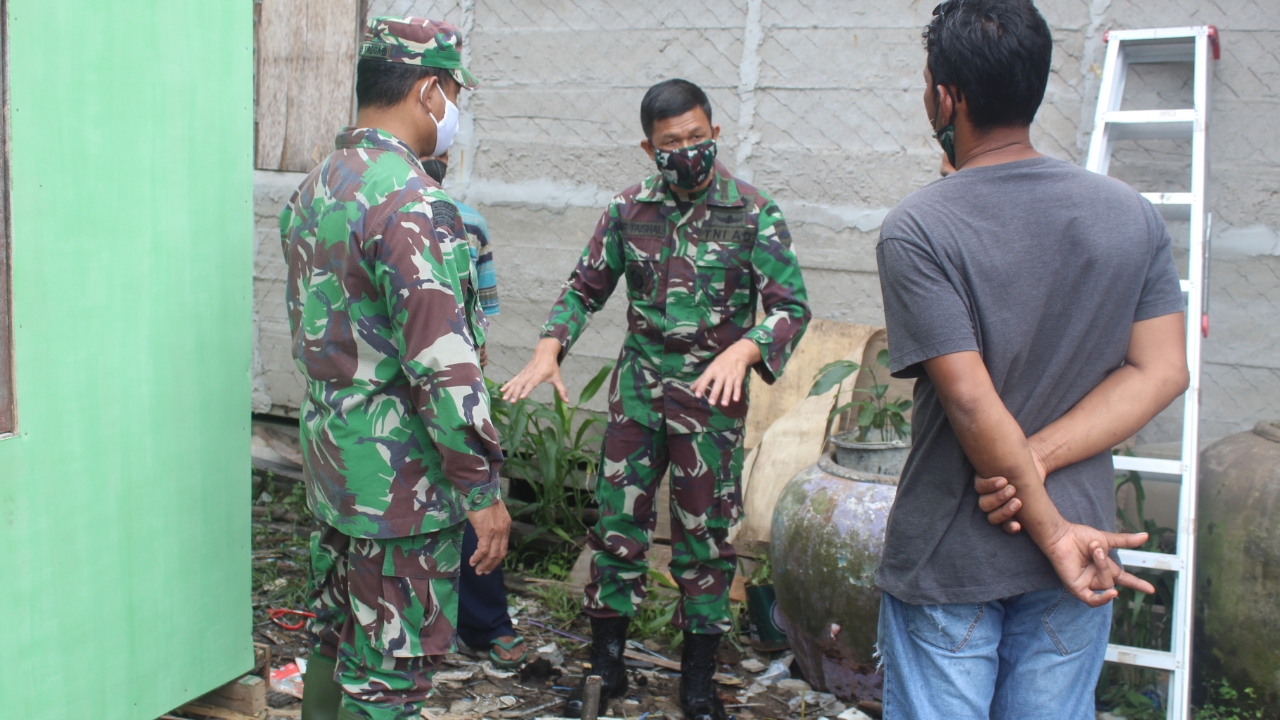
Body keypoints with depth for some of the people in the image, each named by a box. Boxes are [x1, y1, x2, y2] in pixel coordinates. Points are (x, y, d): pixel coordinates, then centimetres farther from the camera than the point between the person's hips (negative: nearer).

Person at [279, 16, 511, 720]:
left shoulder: (314, 187, 9)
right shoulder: (412, 202, -21)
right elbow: (444, 366, -24)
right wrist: (483, 490, -18)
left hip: (330, 459, 9)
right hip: (402, 477, -9)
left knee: (337, 641, 21)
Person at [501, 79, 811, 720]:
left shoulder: (753, 213, -7)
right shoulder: (629, 209, 2)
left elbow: (791, 307, -9)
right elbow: (586, 288, 9)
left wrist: (741, 351, -28)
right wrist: (549, 349, -8)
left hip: (711, 400, -2)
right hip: (636, 393, 3)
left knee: (704, 538, 8)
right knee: (617, 527, 7)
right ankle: (606, 666, 23)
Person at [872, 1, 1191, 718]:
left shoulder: (917, 230, -15)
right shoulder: (1133, 215, 0)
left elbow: (971, 403, -19)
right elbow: (1161, 372, -3)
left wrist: (1050, 529, -10)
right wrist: (1035, 462, -11)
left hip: (948, 560, -4)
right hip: (1081, 543, 4)